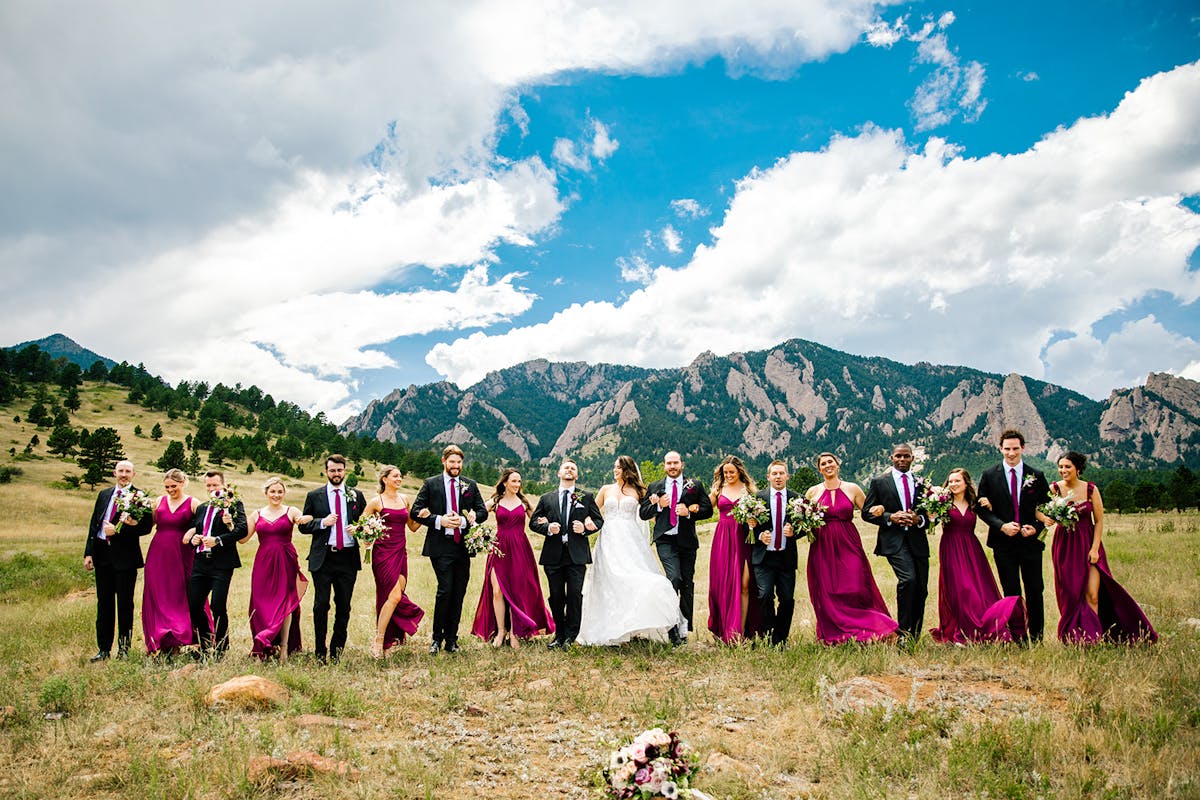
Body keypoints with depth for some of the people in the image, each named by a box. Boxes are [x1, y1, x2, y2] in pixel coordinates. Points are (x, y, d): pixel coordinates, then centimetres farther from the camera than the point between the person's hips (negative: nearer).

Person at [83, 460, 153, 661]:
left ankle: (124, 648, 14)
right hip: (102, 554, 5)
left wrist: (118, 530, -18)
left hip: (125, 556, -5)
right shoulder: (103, 494, 13)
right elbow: (94, 523, 13)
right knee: (104, 603, 10)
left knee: (125, 604, 3)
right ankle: (104, 649, 18)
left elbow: (146, 526, -12)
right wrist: (89, 552, 6)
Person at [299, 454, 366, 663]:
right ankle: (320, 652, 12)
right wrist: (323, 522, -13)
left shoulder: (356, 496, 10)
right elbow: (303, 526, 4)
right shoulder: (314, 496, 7)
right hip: (323, 558, -1)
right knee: (321, 605, -1)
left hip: (348, 557, 1)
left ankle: (337, 651, 17)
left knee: (344, 607, 6)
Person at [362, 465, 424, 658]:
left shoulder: (404, 499, 13)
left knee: (388, 596, 7)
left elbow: (412, 526, 19)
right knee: (394, 595, -14)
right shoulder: (376, 501, -2)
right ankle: (378, 642, -5)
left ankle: (388, 638, 19)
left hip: (401, 553, 5)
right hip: (383, 552, -5)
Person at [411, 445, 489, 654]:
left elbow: (483, 511, 7)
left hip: (463, 545, 3)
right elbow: (415, 511, -1)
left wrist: (464, 520, -11)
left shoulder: (470, 485, 11)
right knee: (445, 590, -11)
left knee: (459, 593, 7)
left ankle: (451, 638, 18)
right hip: (441, 546, -3)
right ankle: (437, 638, 4)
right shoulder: (430, 484, 3)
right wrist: (439, 520, -13)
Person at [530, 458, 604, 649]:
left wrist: (585, 528, -8)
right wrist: (548, 528, -7)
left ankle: (571, 636, 5)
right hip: (553, 554, 2)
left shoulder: (586, 497, 11)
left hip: (577, 554, -2)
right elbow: (534, 522, 11)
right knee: (556, 596, 6)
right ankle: (559, 635, 18)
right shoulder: (546, 499, 13)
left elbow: (599, 520, 10)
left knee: (575, 594, -7)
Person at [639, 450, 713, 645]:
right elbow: (642, 513, 8)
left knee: (687, 584, 7)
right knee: (674, 577, -19)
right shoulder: (654, 488, 11)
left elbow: (708, 510, 3)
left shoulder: (694, 486, 9)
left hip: (687, 541, 2)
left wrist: (690, 512, -13)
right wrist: (658, 505, -10)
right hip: (665, 540, -1)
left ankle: (686, 626, 21)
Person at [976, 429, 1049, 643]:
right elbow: (982, 508, 1)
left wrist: (1036, 527, -10)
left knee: (1035, 590, 6)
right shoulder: (989, 475, 1)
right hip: (1004, 543, -1)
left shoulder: (1036, 476, 3)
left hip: (1030, 540, 1)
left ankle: (1036, 636, 19)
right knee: (1011, 592, 4)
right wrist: (1001, 525, -13)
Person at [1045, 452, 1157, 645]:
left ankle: (1091, 637, 2)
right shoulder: (1054, 488, -4)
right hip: (1064, 546, 0)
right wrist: (1046, 519, -33)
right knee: (1069, 594, 5)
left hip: (1088, 544, 0)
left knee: (1092, 595, -7)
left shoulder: (1091, 489, -4)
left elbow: (1099, 522, 0)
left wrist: (1095, 548, -6)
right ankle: (1071, 638, 15)